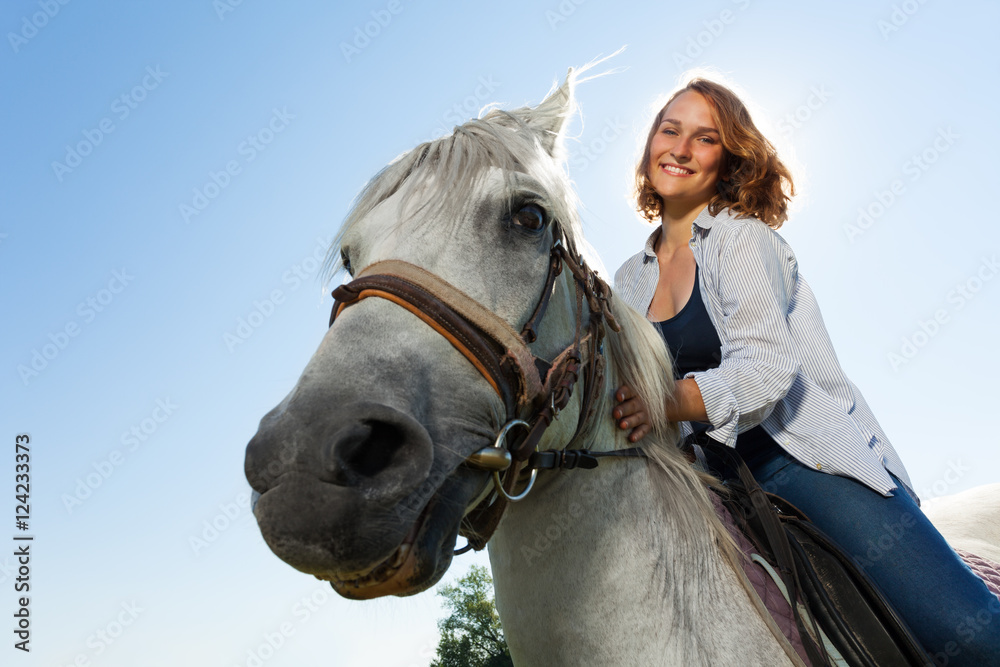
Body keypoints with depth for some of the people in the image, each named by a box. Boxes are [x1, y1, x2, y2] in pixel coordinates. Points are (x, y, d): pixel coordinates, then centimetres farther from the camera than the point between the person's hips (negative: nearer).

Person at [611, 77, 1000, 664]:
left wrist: (669, 401, -33)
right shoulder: (628, 283, 15)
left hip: (803, 459, -3)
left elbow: (767, 365, -16)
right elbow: (630, 393, 18)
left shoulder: (742, 236, -1)